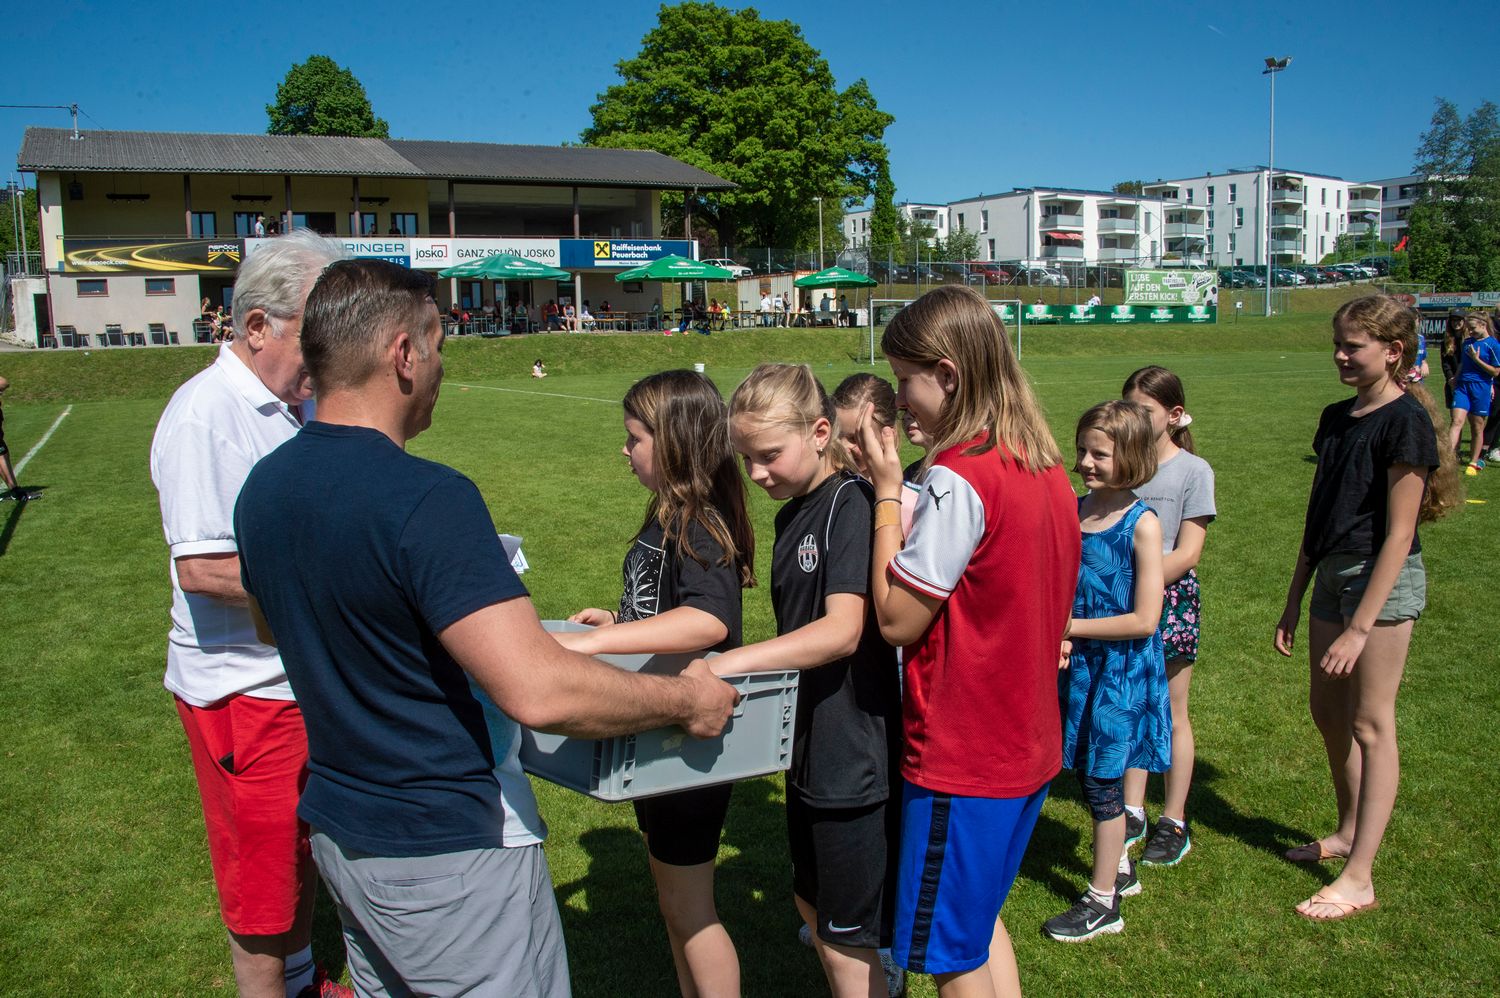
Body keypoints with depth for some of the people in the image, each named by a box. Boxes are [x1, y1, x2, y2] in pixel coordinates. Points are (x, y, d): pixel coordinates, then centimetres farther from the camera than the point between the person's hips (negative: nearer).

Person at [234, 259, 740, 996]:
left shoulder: (263, 487, -1)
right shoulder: (422, 499, -28)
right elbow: (539, 693, -34)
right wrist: (685, 699, -20)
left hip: (337, 823, 8)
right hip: (445, 845, -8)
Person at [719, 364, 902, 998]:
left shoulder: (852, 505, -19)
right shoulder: (792, 512, 8)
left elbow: (842, 631, -29)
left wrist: (730, 663, -34)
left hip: (854, 753, -9)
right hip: (806, 747, 9)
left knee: (846, 938, 6)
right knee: (813, 905, 23)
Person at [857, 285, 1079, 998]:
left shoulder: (958, 478, -23)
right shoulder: (1044, 466, 4)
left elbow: (897, 619, -18)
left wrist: (887, 489, -13)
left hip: (962, 757, -9)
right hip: (1028, 745, 9)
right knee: (980, 919, 25)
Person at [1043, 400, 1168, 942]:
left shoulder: (1142, 524, -17)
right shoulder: (1072, 510, 0)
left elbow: (1144, 620, -19)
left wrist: (1068, 627, -16)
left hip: (1123, 669, -6)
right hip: (1079, 663, 6)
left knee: (1102, 780, 3)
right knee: (1089, 772, 17)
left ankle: (1103, 902, 20)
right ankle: (1120, 868, 39)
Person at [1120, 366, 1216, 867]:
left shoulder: (1193, 471, -8)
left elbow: (1187, 553, -13)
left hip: (1171, 599, -4)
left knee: (1170, 713, 6)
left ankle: (1174, 823, 19)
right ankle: (1133, 813, 25)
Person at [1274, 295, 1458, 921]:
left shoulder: (1406, 421, -15)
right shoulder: (1336, 418, 10)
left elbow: (1398, 534, -18)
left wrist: (1360, 627, -20)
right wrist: (1294, 601, 15)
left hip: (1384, 581, -8)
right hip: (1332, 575, 8)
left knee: (1370, 724, -3)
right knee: (1327, 711, 16)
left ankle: (1358, 879, 4)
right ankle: (1349, 832, 36)